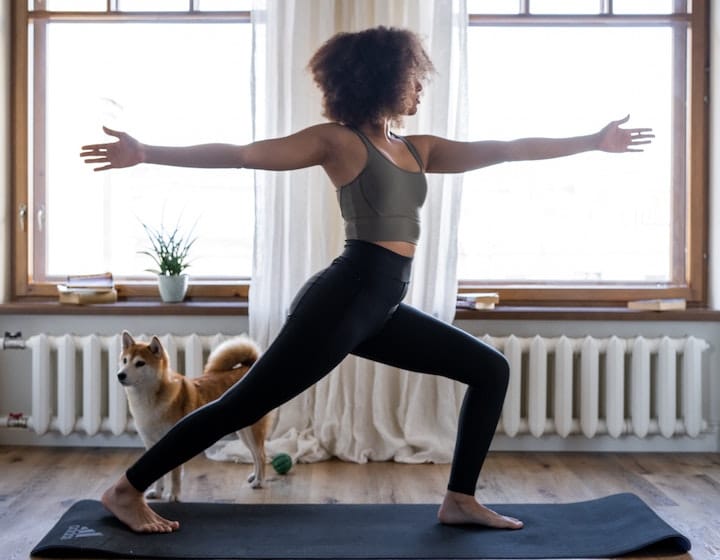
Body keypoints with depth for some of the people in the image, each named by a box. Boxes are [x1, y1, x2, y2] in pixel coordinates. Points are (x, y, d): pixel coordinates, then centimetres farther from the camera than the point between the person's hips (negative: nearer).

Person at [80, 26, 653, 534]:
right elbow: (242, 154, -8)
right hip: (346, 297, -8)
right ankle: (127, 490, 8)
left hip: (383, 308, 9)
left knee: (490, 369, 11)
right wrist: (145, 153, -14)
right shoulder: (338, 141, -4)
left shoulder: (417, 149, 16)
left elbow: (507, 150, 19)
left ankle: (460, 500, 16)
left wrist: (594, 141, 23)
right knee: (244, 403, -6)